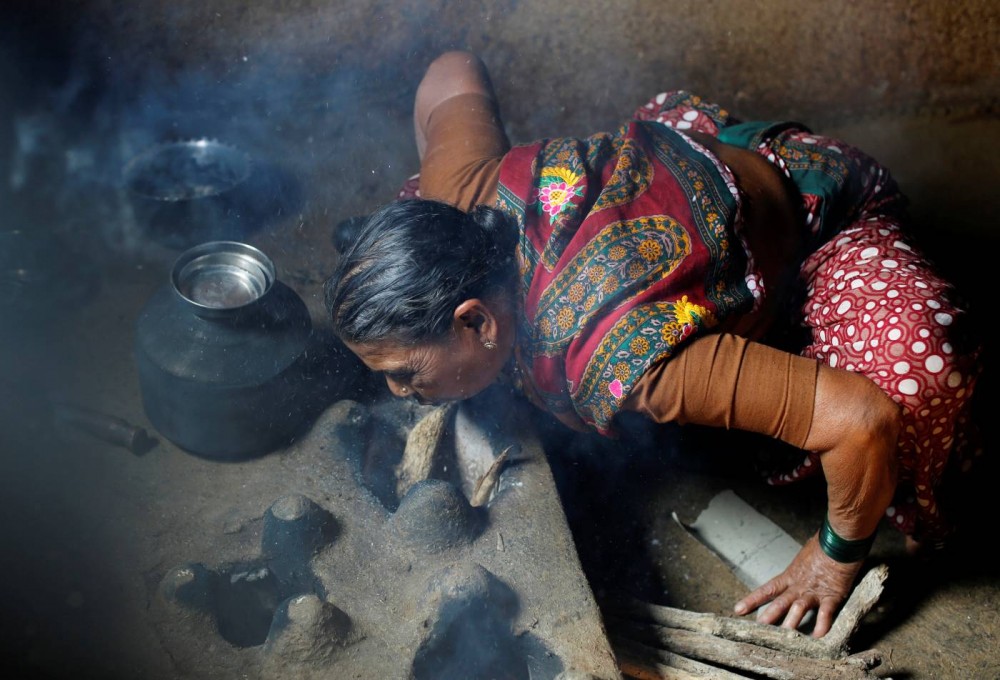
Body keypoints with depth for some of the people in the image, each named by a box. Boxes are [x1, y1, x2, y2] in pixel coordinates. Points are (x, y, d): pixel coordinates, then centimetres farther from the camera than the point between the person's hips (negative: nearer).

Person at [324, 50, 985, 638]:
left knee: (918, 367, -36)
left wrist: (837, 556, -25)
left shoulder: (616, 362, -45)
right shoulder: (463, 193, -26)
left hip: (826, 204, -6)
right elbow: (455, 70, -4)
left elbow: (863, 421, -45)